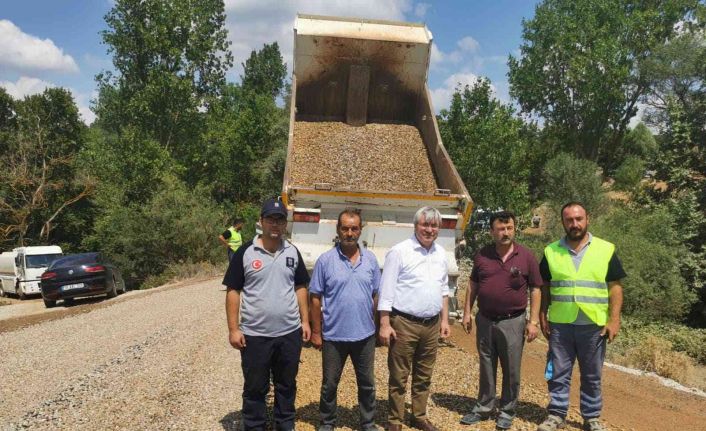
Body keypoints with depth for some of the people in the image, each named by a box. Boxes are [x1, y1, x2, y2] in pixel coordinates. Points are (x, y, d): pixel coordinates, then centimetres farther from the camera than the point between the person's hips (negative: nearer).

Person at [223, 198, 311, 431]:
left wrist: (305, 321, 5)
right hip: (255, 335, -3)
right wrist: (233, 329, -10)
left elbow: (300, 288, 10)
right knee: (255, 388, 11)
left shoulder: (293, 252, 4)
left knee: (287, 386, 17)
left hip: (290, 333, 3)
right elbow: (233, 291, -6)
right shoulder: (245, 252, -7)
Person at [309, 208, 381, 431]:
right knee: (329, 384, 14)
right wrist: (316, 332, -5)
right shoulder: (325, 260, -8)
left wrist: (379, 326, 7)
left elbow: (376, 295, 7)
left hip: (365, 335, 2)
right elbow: (315, 298, -4)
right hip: (333, 336, -2)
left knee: (367, 384, 16)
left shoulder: (371, 259, 0)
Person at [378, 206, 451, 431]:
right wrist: (385, 325, -14)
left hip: (432, 324, 6)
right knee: (399, 377, 6)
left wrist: (445, 320, 14)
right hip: (404, 324, -6)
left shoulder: (441, 253, 8)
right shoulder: (399, 252, -11)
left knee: (424, 376, 18)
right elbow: (386, 291, -12)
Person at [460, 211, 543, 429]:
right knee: (486, 368, 14)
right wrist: (467, 313, 5)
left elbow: (535, 290, -2)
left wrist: (533, 321, -5)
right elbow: (473, 286, 9)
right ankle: (484, 407, 28)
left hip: (513, 321, -2)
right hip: (485, 320, 2)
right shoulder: (482, 255, 0)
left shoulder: (526, 257, -5)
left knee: (511, 370, 9)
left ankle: (507, 411, 26)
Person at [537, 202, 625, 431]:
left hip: (594, 325, 0)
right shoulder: (551, 251, 2)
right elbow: (544, 287, 9)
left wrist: (614, 320, -6)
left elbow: (615, 287, 0)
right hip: (560, 325, 1)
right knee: (558, 373, 8)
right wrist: (542, 317, 4)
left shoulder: (605, 249, -1)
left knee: (592, 375, 12)